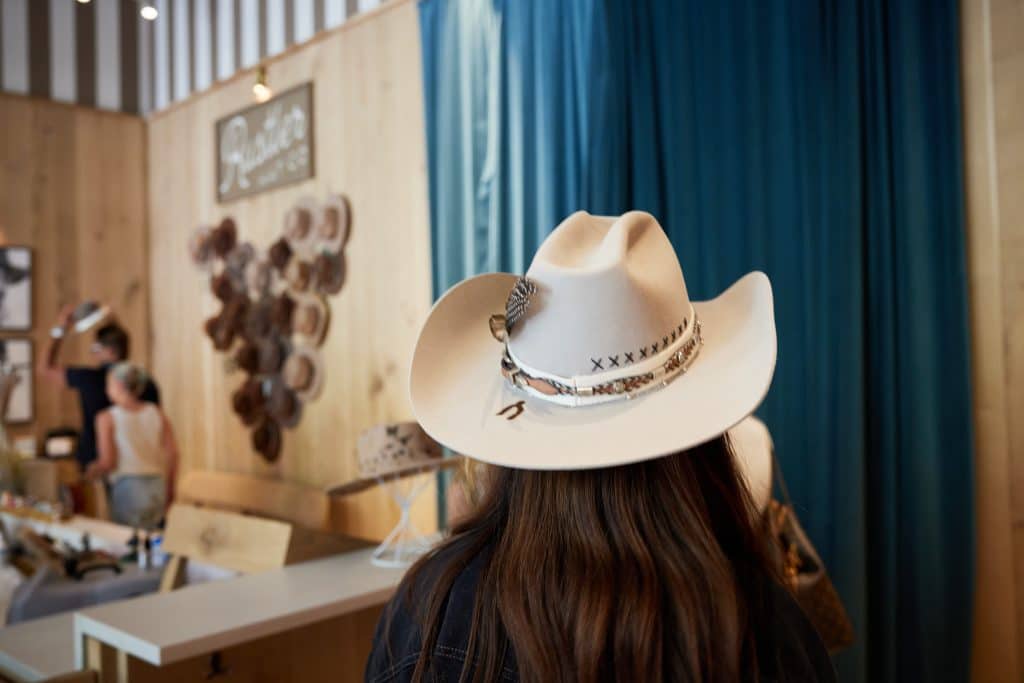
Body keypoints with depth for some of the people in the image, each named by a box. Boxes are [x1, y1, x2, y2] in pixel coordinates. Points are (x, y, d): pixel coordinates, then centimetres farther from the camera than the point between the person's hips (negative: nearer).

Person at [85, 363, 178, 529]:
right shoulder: (157, 413, 6)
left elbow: (107, 463, -6)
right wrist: (170, 487, 13)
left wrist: (89, 473, 14)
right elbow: (173, 453, 2)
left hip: (127, 486, -3)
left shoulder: (107, 418, -2)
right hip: (157, 485, 4)